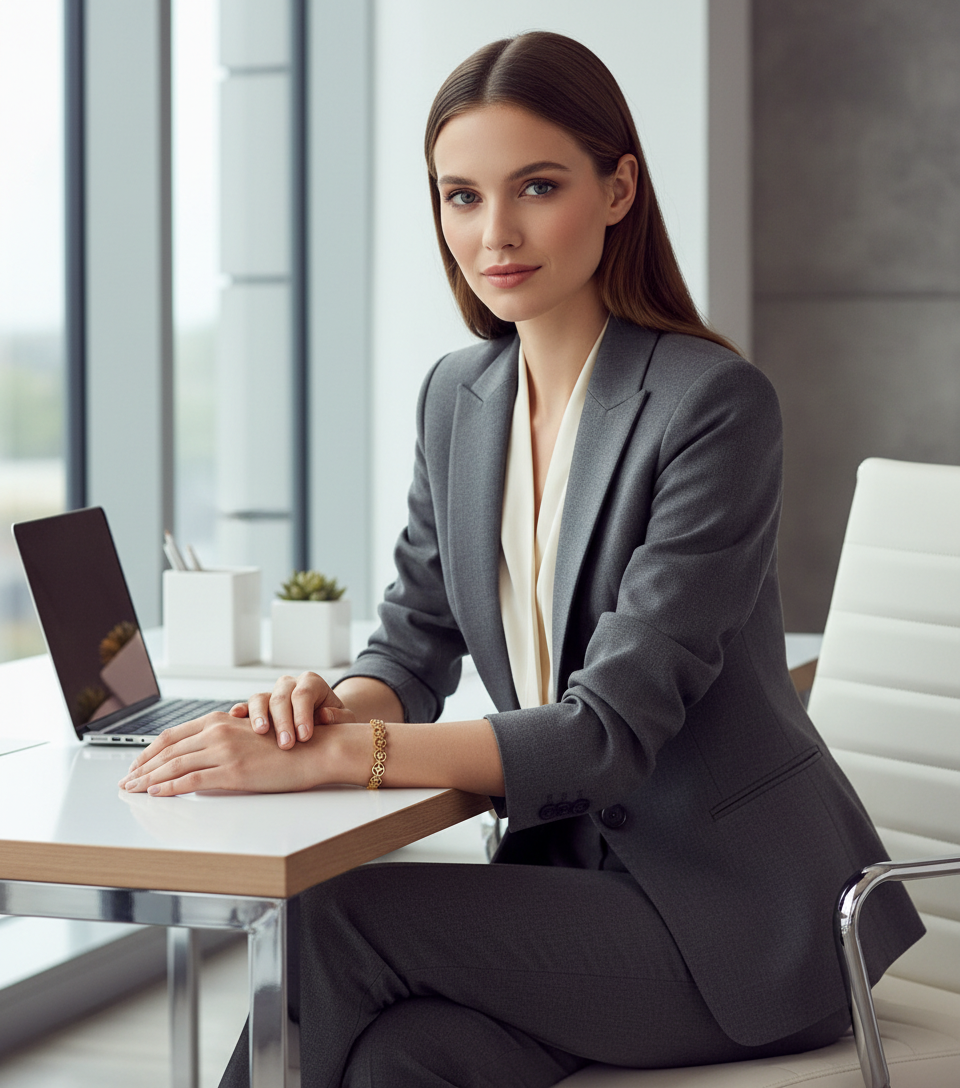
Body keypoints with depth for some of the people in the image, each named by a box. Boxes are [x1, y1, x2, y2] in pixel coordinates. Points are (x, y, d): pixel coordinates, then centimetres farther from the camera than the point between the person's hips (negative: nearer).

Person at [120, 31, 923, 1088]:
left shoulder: (714, 404, -17)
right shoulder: (458, 395, 6)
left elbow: (614, 728, -22)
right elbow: (415, 646, 9)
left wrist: (325, 756, -31)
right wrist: (329, 704, -16)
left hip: (739, 918, -5)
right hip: (567, 868, 5)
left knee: (336, 917, -22)